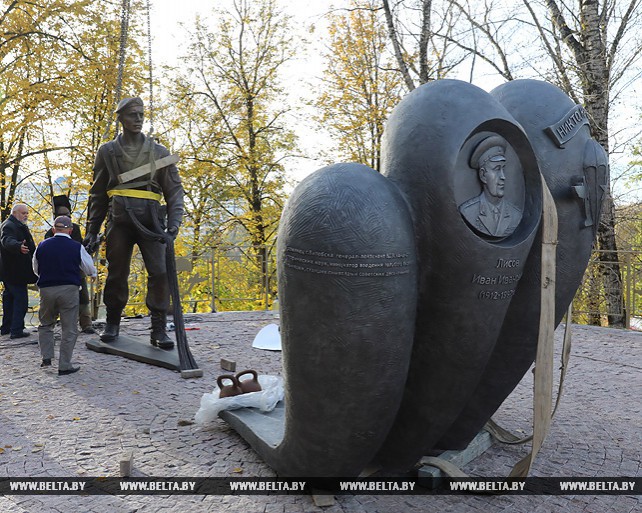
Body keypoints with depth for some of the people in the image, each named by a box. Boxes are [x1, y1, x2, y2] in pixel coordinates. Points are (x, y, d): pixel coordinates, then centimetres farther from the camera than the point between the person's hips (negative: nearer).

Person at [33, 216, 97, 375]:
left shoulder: (42, 246, 6)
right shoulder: (77, 247, -3)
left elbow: (36, 270, 19)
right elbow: (90, 270, 5)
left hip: (46, 289, 3)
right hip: (69, 290, -3)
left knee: (46, 325, 23)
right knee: (69, 329, 3)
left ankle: (46, 357, 13)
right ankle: (64, 366, 5)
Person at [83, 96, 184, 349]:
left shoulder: (159, 152, 11)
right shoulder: (107, 151, 13)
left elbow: (174, 190, 7)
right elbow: (97, 194, 15)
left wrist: (174, 223, -8)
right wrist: (92, 230, 10)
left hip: (150, 219, -1)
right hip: (119, 219, 1)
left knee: (160, 272, -10)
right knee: (116, 273, 4)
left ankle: (159, 330, -3)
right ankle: (112, 323, 22)